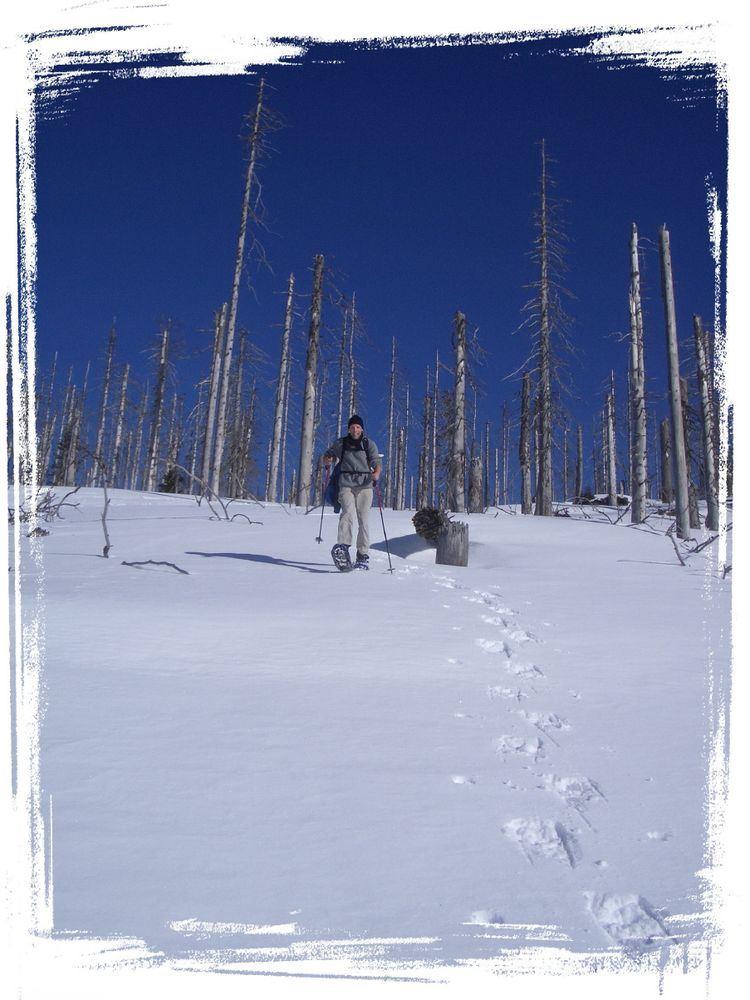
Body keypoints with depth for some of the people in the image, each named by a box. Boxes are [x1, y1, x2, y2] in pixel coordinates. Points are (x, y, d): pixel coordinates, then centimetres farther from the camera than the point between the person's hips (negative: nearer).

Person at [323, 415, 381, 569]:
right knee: (348, 512, -24)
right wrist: (327, 461, -4)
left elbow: (376, 462, 0)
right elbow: (327, 455, 21)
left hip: (365, 485, 0)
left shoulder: (369, 444, 9)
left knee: (363, 520, -2)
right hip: (346, 484, 0)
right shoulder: (340, 444, 11)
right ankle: (343, 546, -34)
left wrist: (377, 473, -22)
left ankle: (362, 556, 4)